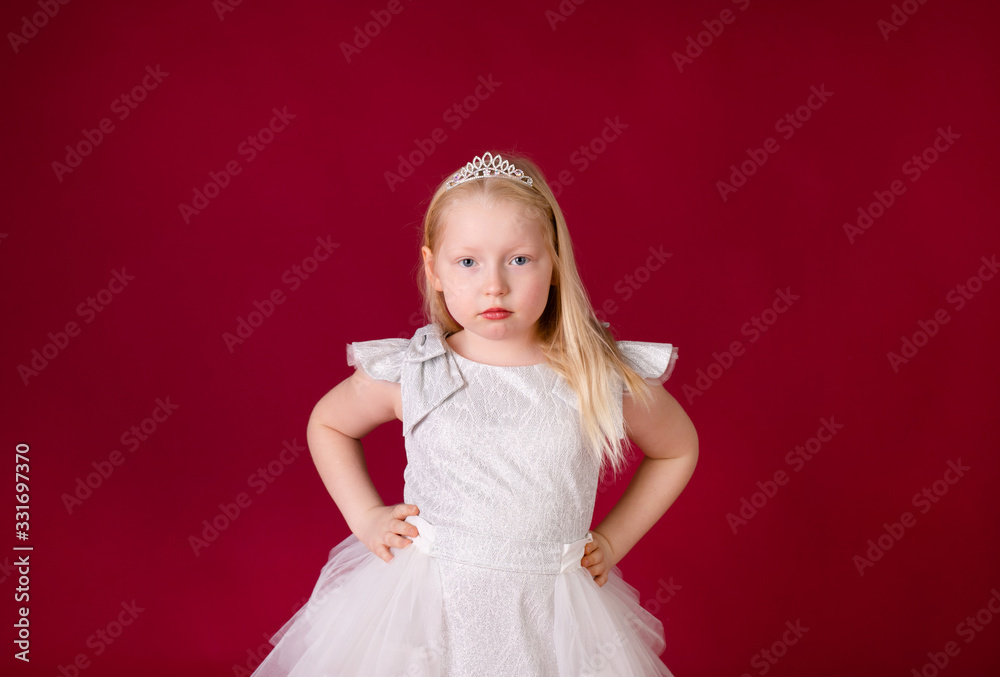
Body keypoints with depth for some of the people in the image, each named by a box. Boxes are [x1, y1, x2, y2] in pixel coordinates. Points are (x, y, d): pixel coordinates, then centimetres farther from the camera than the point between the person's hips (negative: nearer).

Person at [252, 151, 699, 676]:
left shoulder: (604, 379, -10)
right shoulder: (406, 375, -10)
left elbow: (678, 450, 10)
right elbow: (327, 424, 11)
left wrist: (612, 540, 4)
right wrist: (366, 517, 2)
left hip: (547, 618, 0)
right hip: (424, 609, 0)